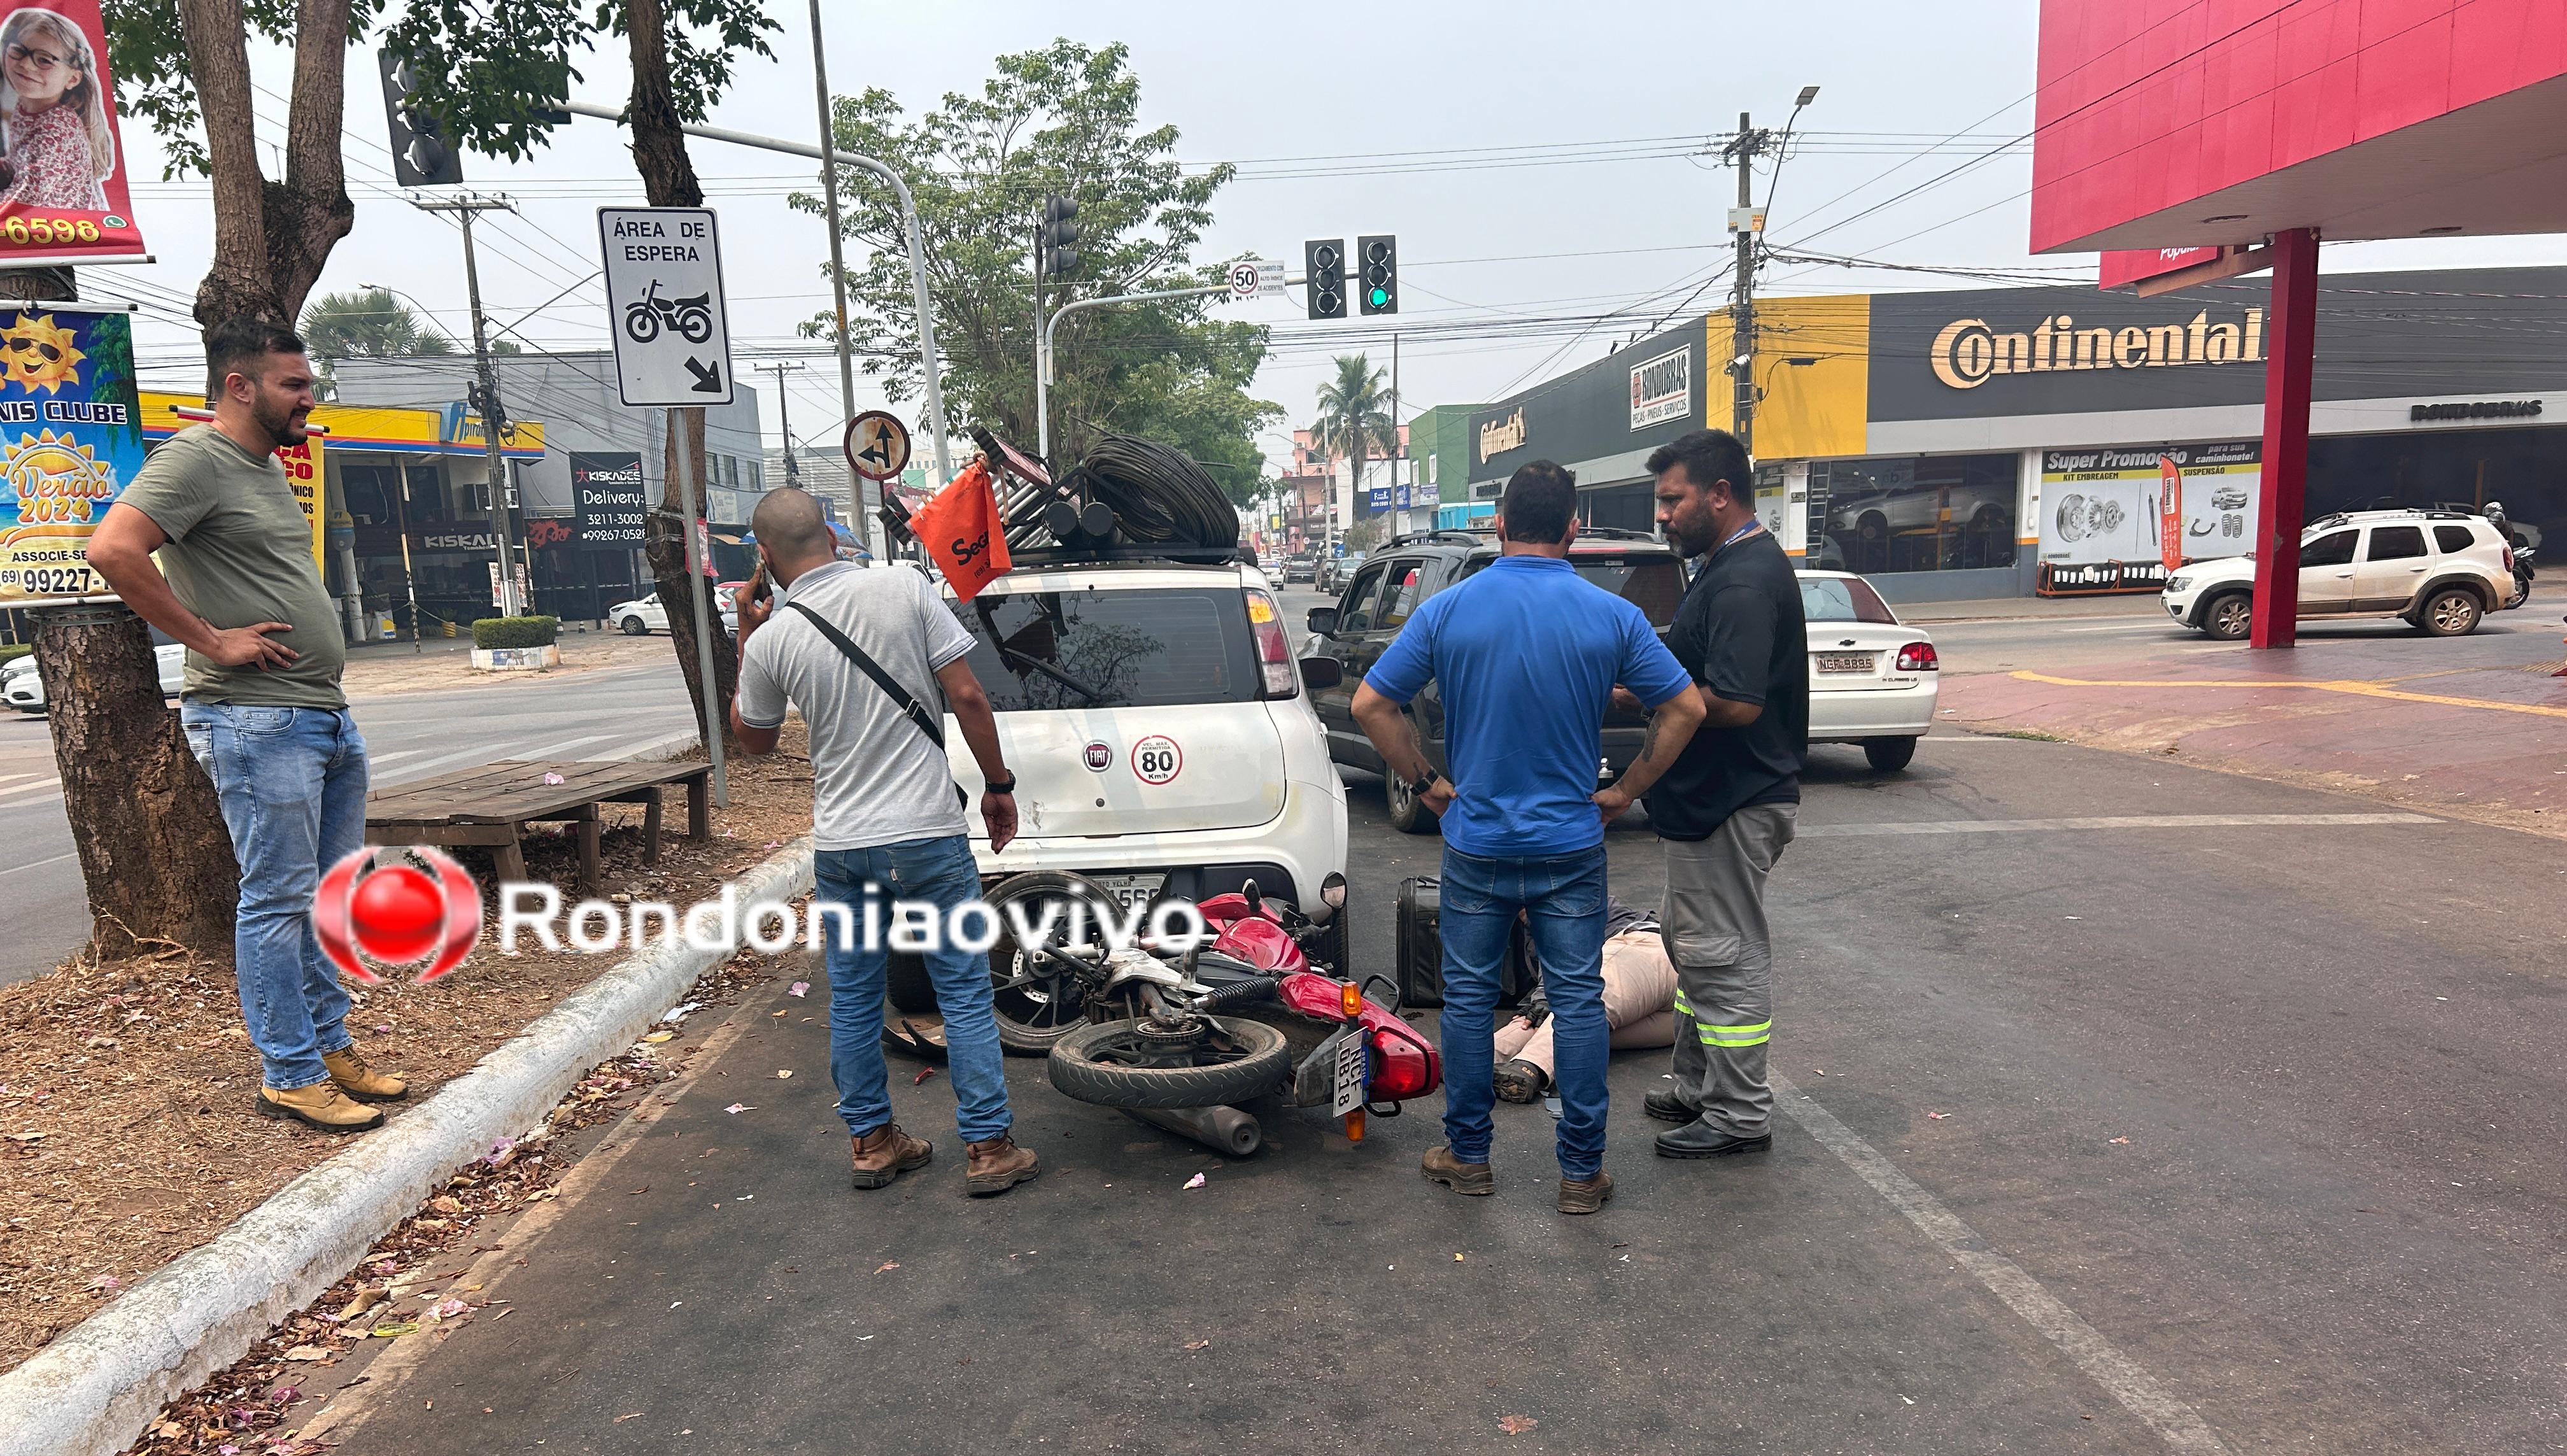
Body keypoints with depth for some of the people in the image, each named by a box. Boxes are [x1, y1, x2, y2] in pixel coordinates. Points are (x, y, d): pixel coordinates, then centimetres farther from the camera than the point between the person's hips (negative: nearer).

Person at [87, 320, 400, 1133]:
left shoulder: (268, 467, 18)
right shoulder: (195, 459, -9)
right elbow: (112, 549, -22)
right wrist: (212, 641, -19)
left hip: (326, 714, 9)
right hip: (256, 721, -9)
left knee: (331, 894, 14)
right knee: (278, 900, -3)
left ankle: (330, 1046, 24)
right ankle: (290, 1076, 5)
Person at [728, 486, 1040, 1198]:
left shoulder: (771, 640, -5)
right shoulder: (906, 586, -7)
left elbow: (754, 738, 13)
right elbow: (967, 696, -9)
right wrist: (999, 785, 2)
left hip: (841, 847, 2)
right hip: (929, 836, -1)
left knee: (853, 1002, 16)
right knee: (965, 993, 7)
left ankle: (873, 1141, 28)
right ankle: (989, 1147, 11)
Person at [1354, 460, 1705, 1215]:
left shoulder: (1448, 609, -5)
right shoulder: (1611, 615, -5)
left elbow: (1371, 705, -4)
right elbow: (1685, 709, -3)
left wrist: (1426, 782, 3)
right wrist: (1625, 790, 4)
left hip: (1476, 841, 0)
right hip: (1570, 843, 0)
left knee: (1468, 998, 12)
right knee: (1578, 1002, 8)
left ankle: (1468, 1155, 23)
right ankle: (1582, 1171, 15)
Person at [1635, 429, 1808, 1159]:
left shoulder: (1745, 579, -21)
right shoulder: (1732, 566, 13)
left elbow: (1735, 704, -30)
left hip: (1733, 805, -11)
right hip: (1708, 797, 11)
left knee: (1725, 957, 0)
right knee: (1694, 946, 19)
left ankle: (1741, 1115, 13)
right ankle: (1698, 1091, 32)